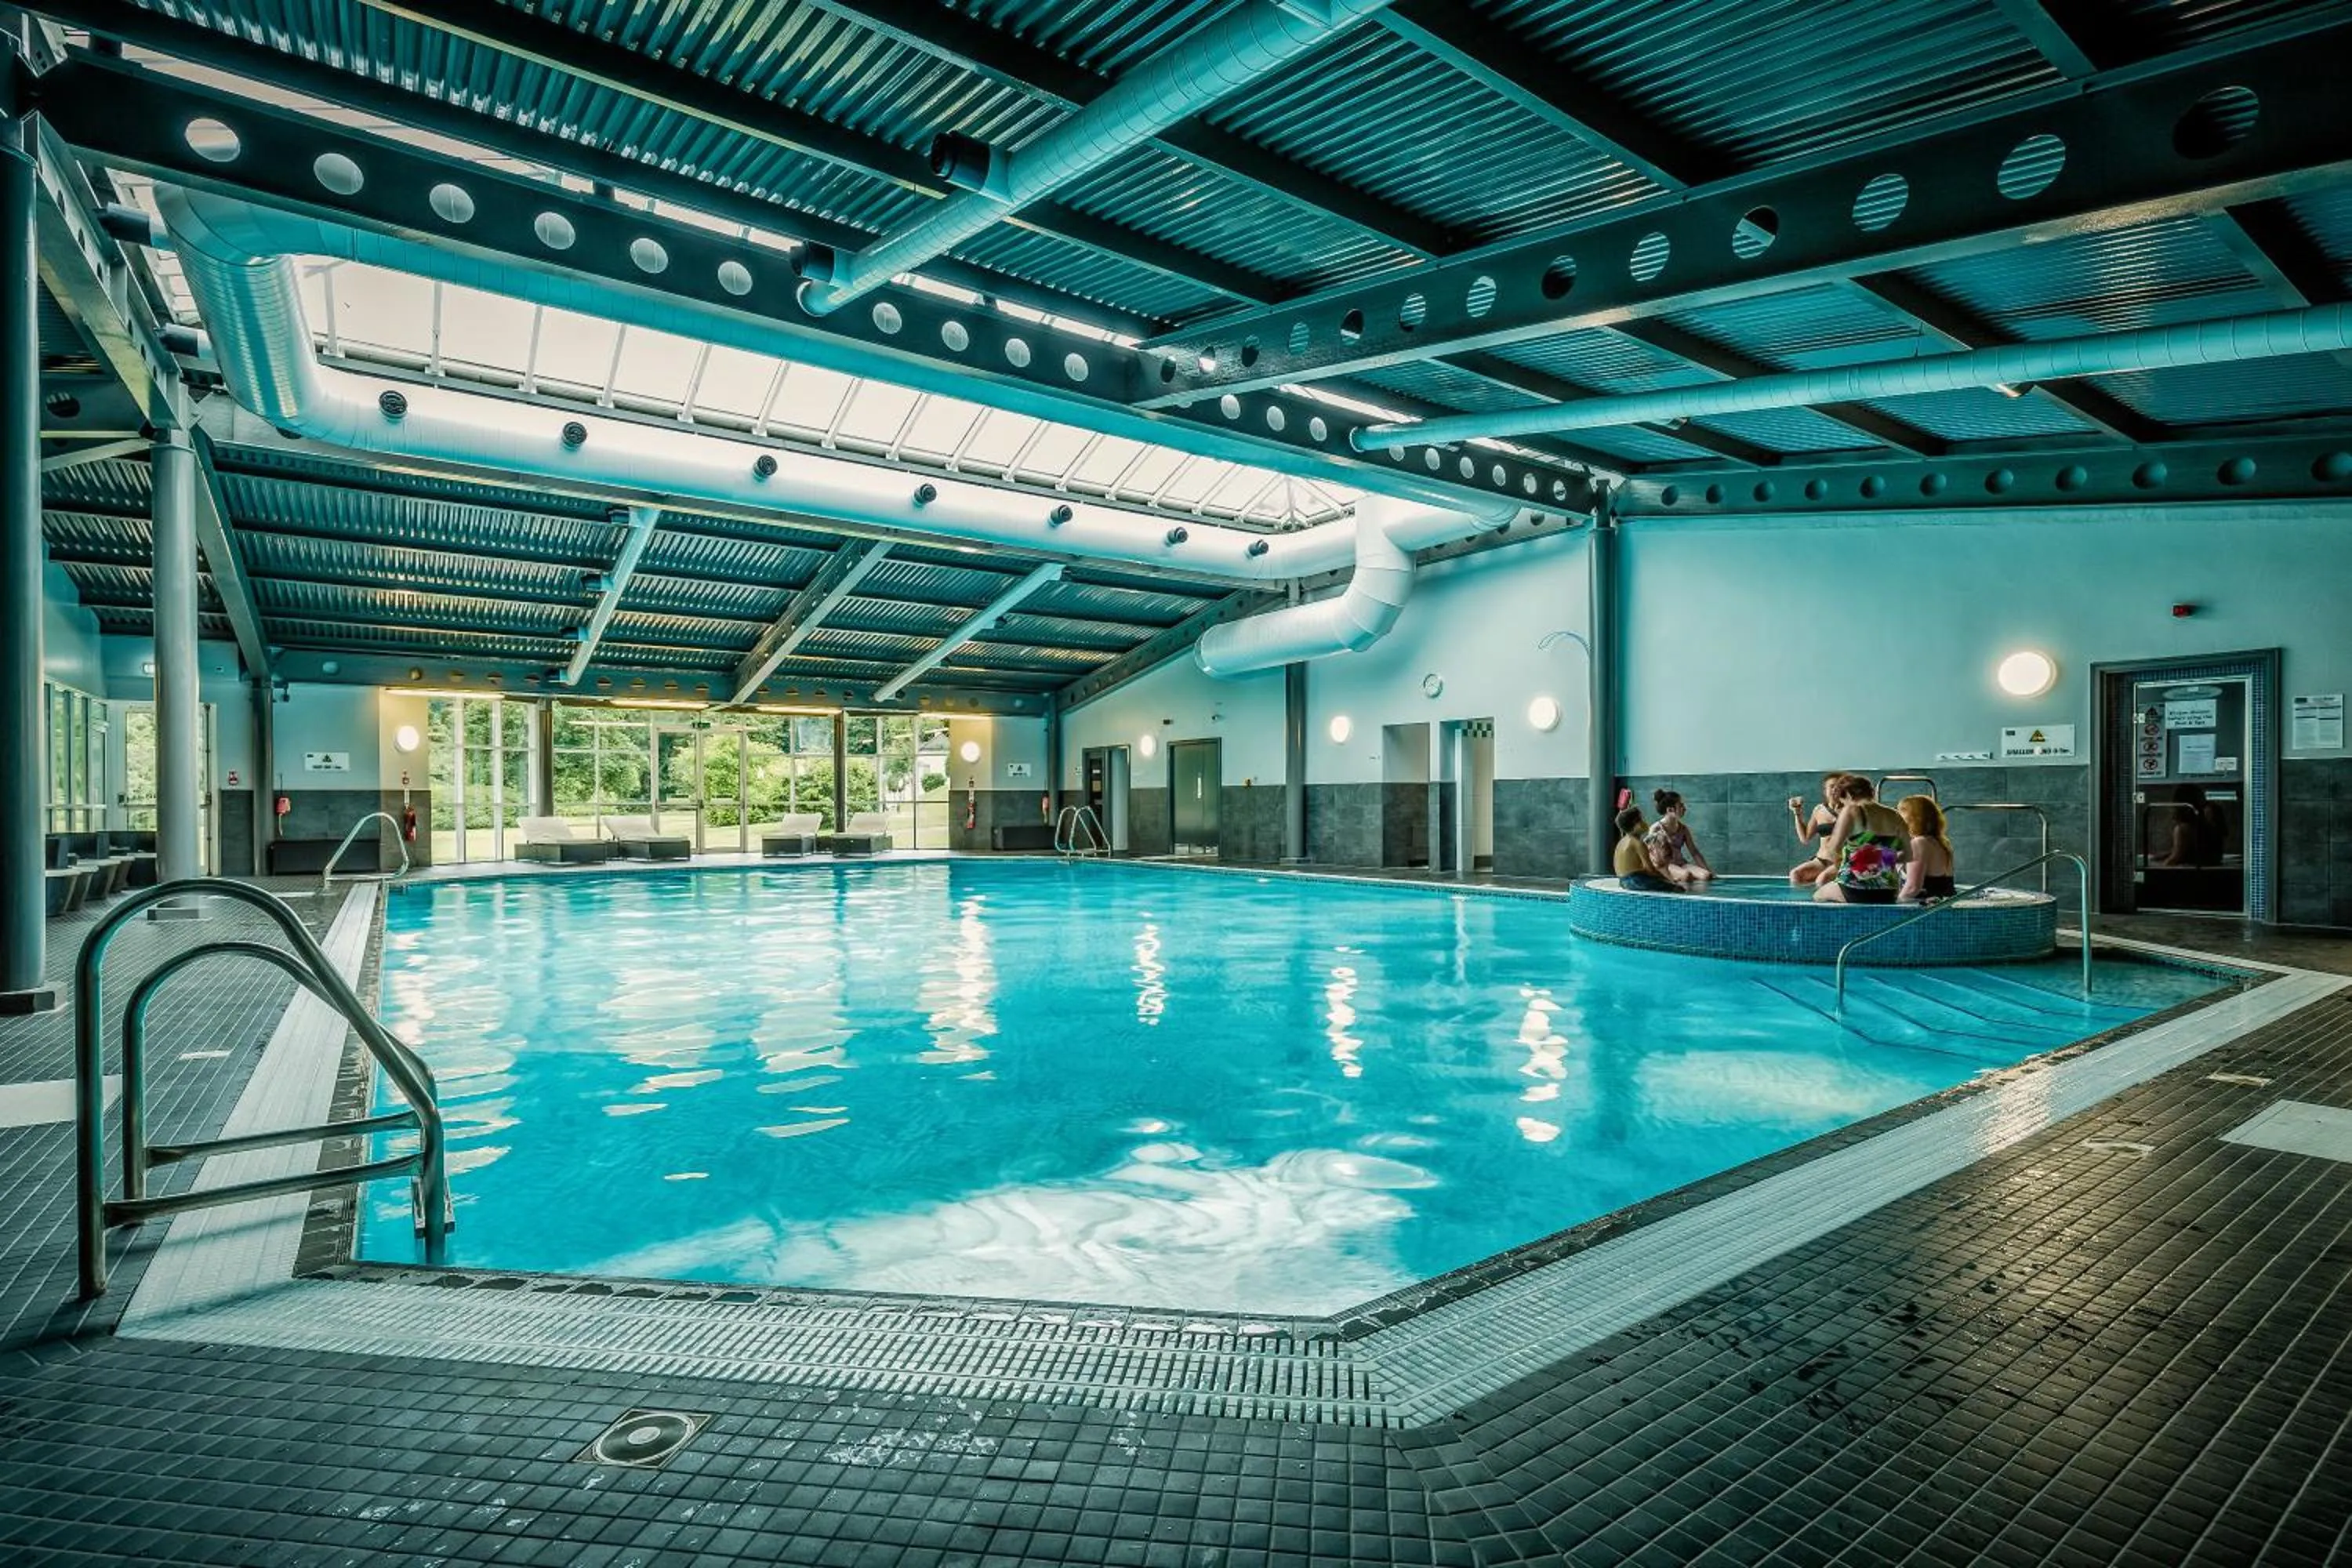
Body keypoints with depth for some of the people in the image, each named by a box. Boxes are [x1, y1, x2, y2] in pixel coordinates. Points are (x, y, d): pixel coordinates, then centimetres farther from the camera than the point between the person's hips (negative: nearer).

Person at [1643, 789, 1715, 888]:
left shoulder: (1683, 828, 11)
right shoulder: (1656, 829, -7)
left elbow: (1694, 852, 14)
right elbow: (1653, 857, -13)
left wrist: (1708, 869, 1)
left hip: (1681, 863, 6)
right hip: (1664, 866, -6)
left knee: (1707, 875, -21)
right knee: (1686, 875, -37)